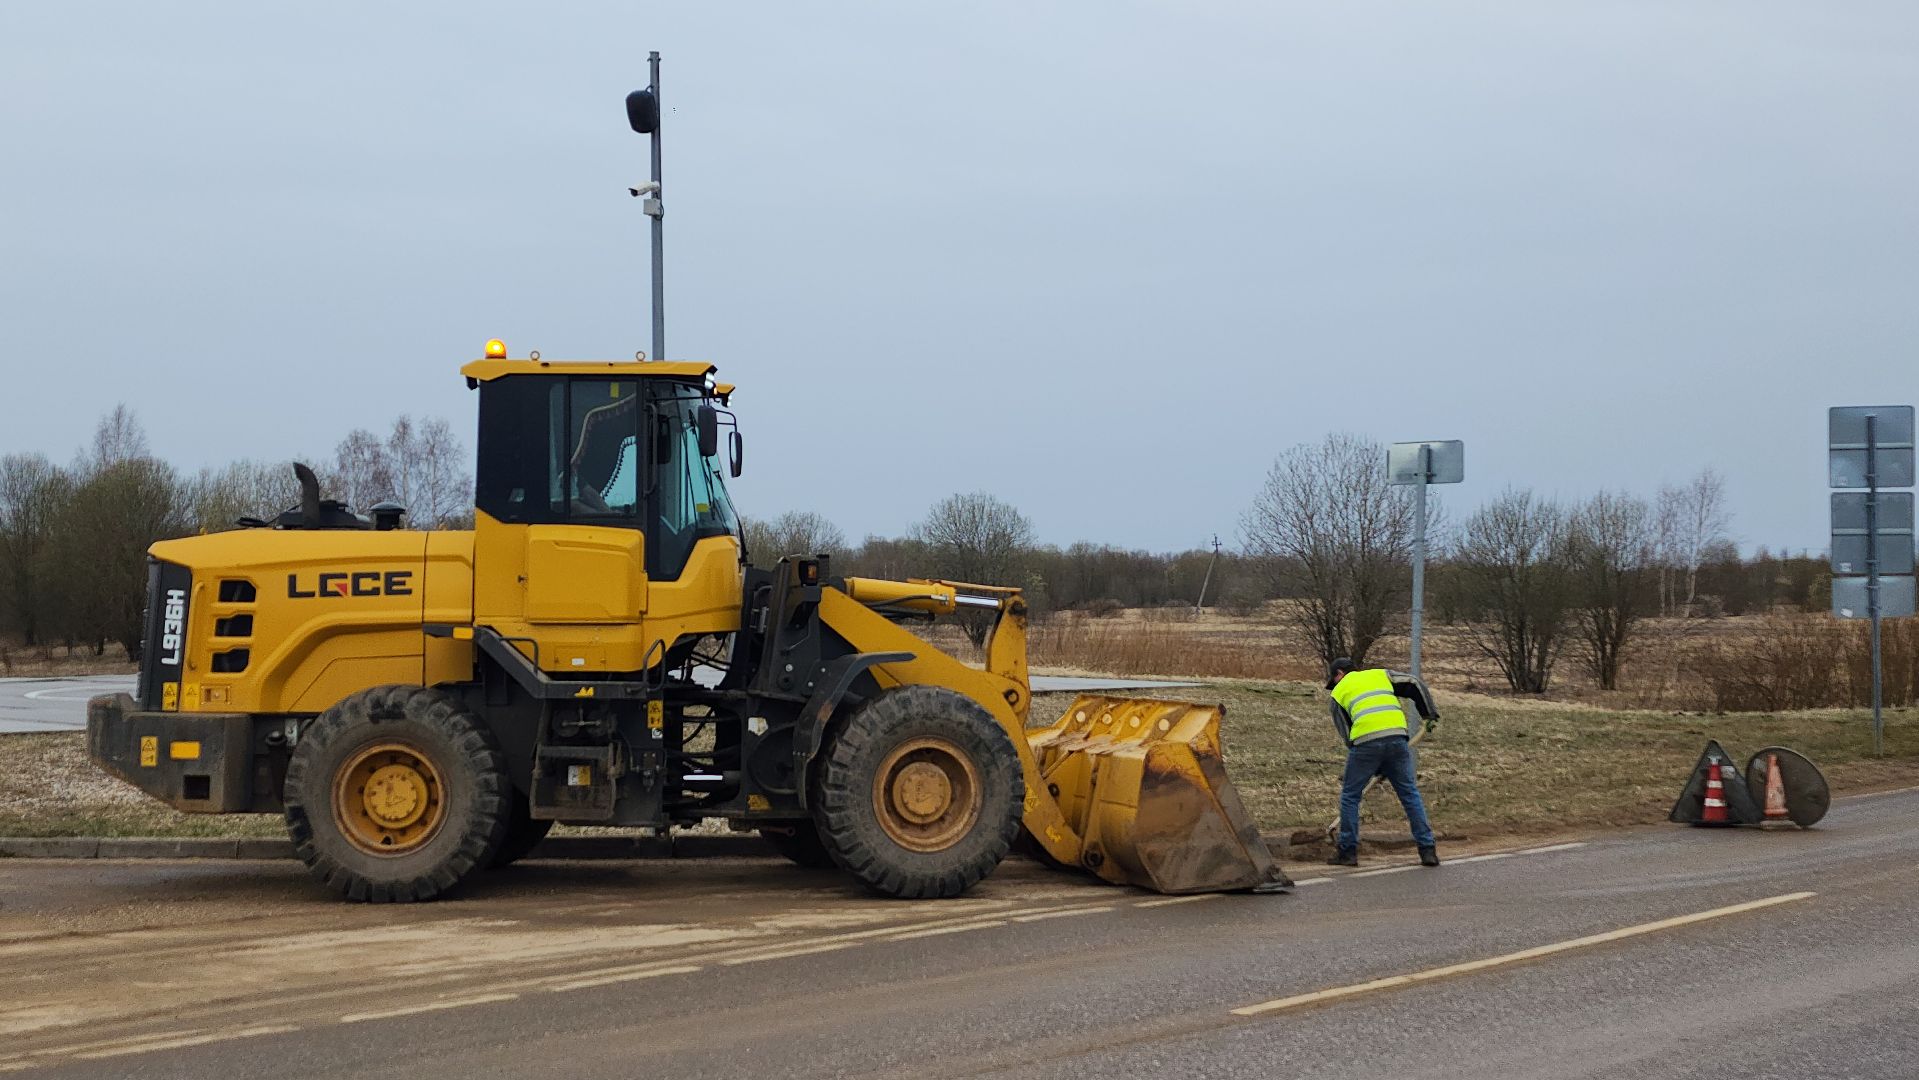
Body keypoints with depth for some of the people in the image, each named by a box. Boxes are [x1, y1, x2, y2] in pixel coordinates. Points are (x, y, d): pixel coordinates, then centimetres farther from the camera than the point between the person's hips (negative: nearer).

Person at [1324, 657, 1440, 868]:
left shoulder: (1339, 692, 19)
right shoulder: (1381, 675, 26)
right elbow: (1415, 685, 15)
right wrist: (1429, 714, 20)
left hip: (1366, 741, -2)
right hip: (1397, 737, 2)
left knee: (1350, 795, 13)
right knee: (1410, 794, 11)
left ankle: (1348, 851, 14)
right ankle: (1428, 850, 6)